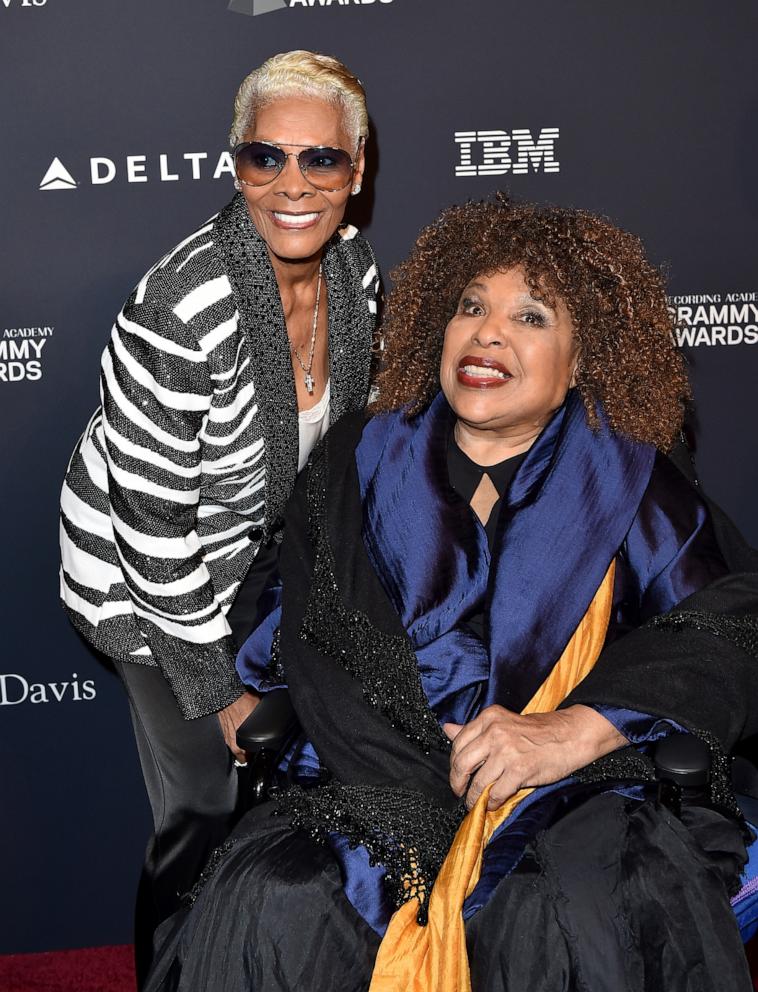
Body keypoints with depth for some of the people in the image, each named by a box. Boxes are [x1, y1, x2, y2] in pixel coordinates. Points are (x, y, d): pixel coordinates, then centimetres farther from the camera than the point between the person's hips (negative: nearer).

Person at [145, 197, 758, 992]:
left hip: (577, 792, -1)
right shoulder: (359, 461, 11)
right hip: (378, 782, 2)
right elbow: (320, 643, 3)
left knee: (587, 920, -33)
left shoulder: (625, 482, 7)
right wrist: (434, 814, -11)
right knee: (273, 903, -26)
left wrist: (578, 729, -20)